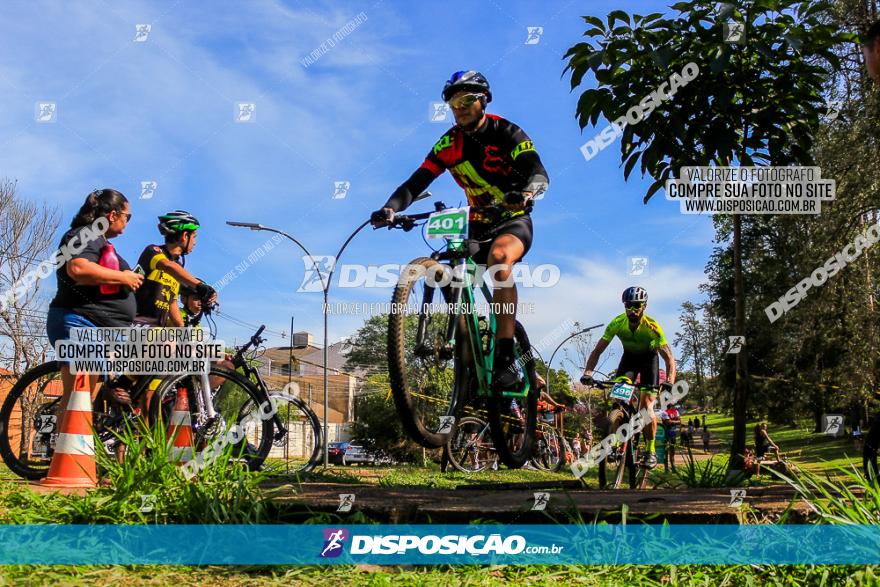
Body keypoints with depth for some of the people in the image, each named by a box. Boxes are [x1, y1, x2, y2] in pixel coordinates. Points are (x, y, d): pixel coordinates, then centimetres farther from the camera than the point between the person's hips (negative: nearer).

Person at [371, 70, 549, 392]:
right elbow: (415, 184, -9)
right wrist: (390, 208, -30)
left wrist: (526, 193, -49)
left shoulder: (506, 133, -10)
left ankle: (505, 361, -40)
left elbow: (539, 173, -24)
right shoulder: (449, 144, 0)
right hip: (478, 226, 5)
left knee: (498, 257, -37)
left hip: (514, 221, -5)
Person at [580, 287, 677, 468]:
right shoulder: (617, 323, -26)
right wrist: (587, 373, -39)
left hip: (649, 358, -3)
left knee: (646, 407, -17)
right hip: (629, 356, 3)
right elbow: (597, 351, -23)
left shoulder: (652, 327, -33)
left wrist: (669, 382, -50)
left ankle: (650, 450, -2)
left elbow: (670, 359, -33)